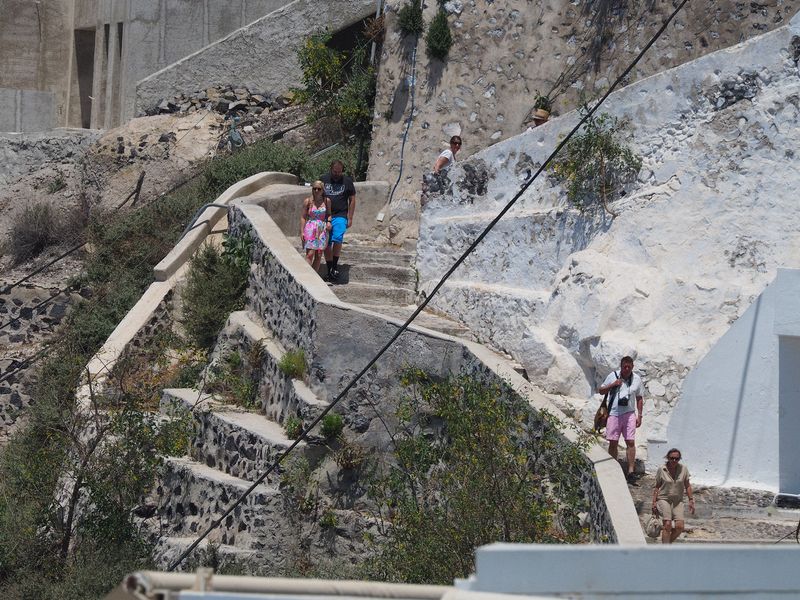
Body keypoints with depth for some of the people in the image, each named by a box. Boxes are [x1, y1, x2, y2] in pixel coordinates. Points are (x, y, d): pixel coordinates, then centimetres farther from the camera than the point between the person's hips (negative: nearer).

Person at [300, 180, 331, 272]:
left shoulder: (326, 201, 5)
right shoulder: (307, 201, -1)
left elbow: (329, 214, 16)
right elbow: (303, 217, 0)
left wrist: (328, 222, -6)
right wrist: (302, 232, -5)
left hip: (322, 230, 3)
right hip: (310, 230, -3)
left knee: (319, 255, 4)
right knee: (310, 254, -11)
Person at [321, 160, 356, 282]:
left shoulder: (347, 181, 4)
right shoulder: (323, 179, 7)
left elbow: (352, 200, 9)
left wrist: (350, 218, 3)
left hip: (340, 216, -2)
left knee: (337, 239, -23)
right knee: (327, 244, 1)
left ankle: (335, 266, -11)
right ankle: (329, 271, 10)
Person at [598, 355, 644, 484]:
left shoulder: (637, 379, 5)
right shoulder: (612, 376, 1)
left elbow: (639, 398, 12)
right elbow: (601, 390, 8)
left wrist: (639, 416, 6)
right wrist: (613, 385, -8)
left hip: (629, 414, 0)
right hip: (614, 414, 0)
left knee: (631, 442, -8)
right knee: (613, 443, 2)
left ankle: (631, 472, -7)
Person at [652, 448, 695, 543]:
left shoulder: (683, 469, -1)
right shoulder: (661, 469, -6)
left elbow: (687, 486, 8)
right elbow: (657, 487, 2)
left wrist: (691, 500, 3)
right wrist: (654, 502, -2)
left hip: (678, 501, 3)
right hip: (664, 499, -3)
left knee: (680, 526, -10)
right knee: (667, 525, -17)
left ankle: (668, 542, 16)